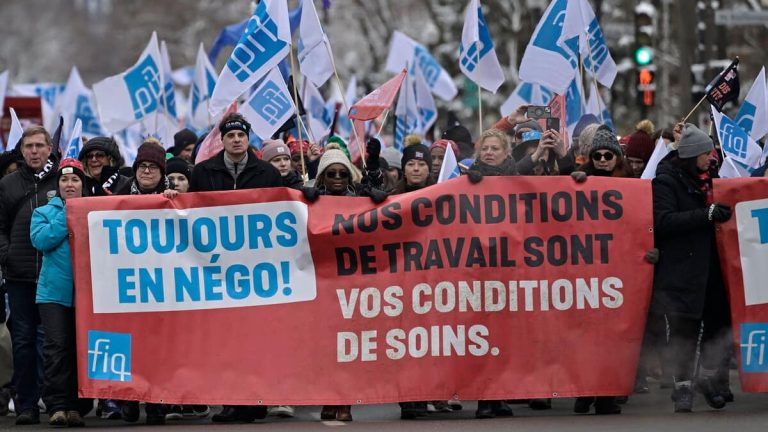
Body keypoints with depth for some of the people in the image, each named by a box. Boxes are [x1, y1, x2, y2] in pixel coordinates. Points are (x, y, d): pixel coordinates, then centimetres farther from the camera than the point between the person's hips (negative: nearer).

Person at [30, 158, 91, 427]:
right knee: (57, 347, -8)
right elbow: (40, 239, -8)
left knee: (81, 350, 1)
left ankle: (75, 406, 7)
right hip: (54, 291, -1)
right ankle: (57, 405, -8)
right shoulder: (45, 212, 12)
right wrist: (67, 217, -5)